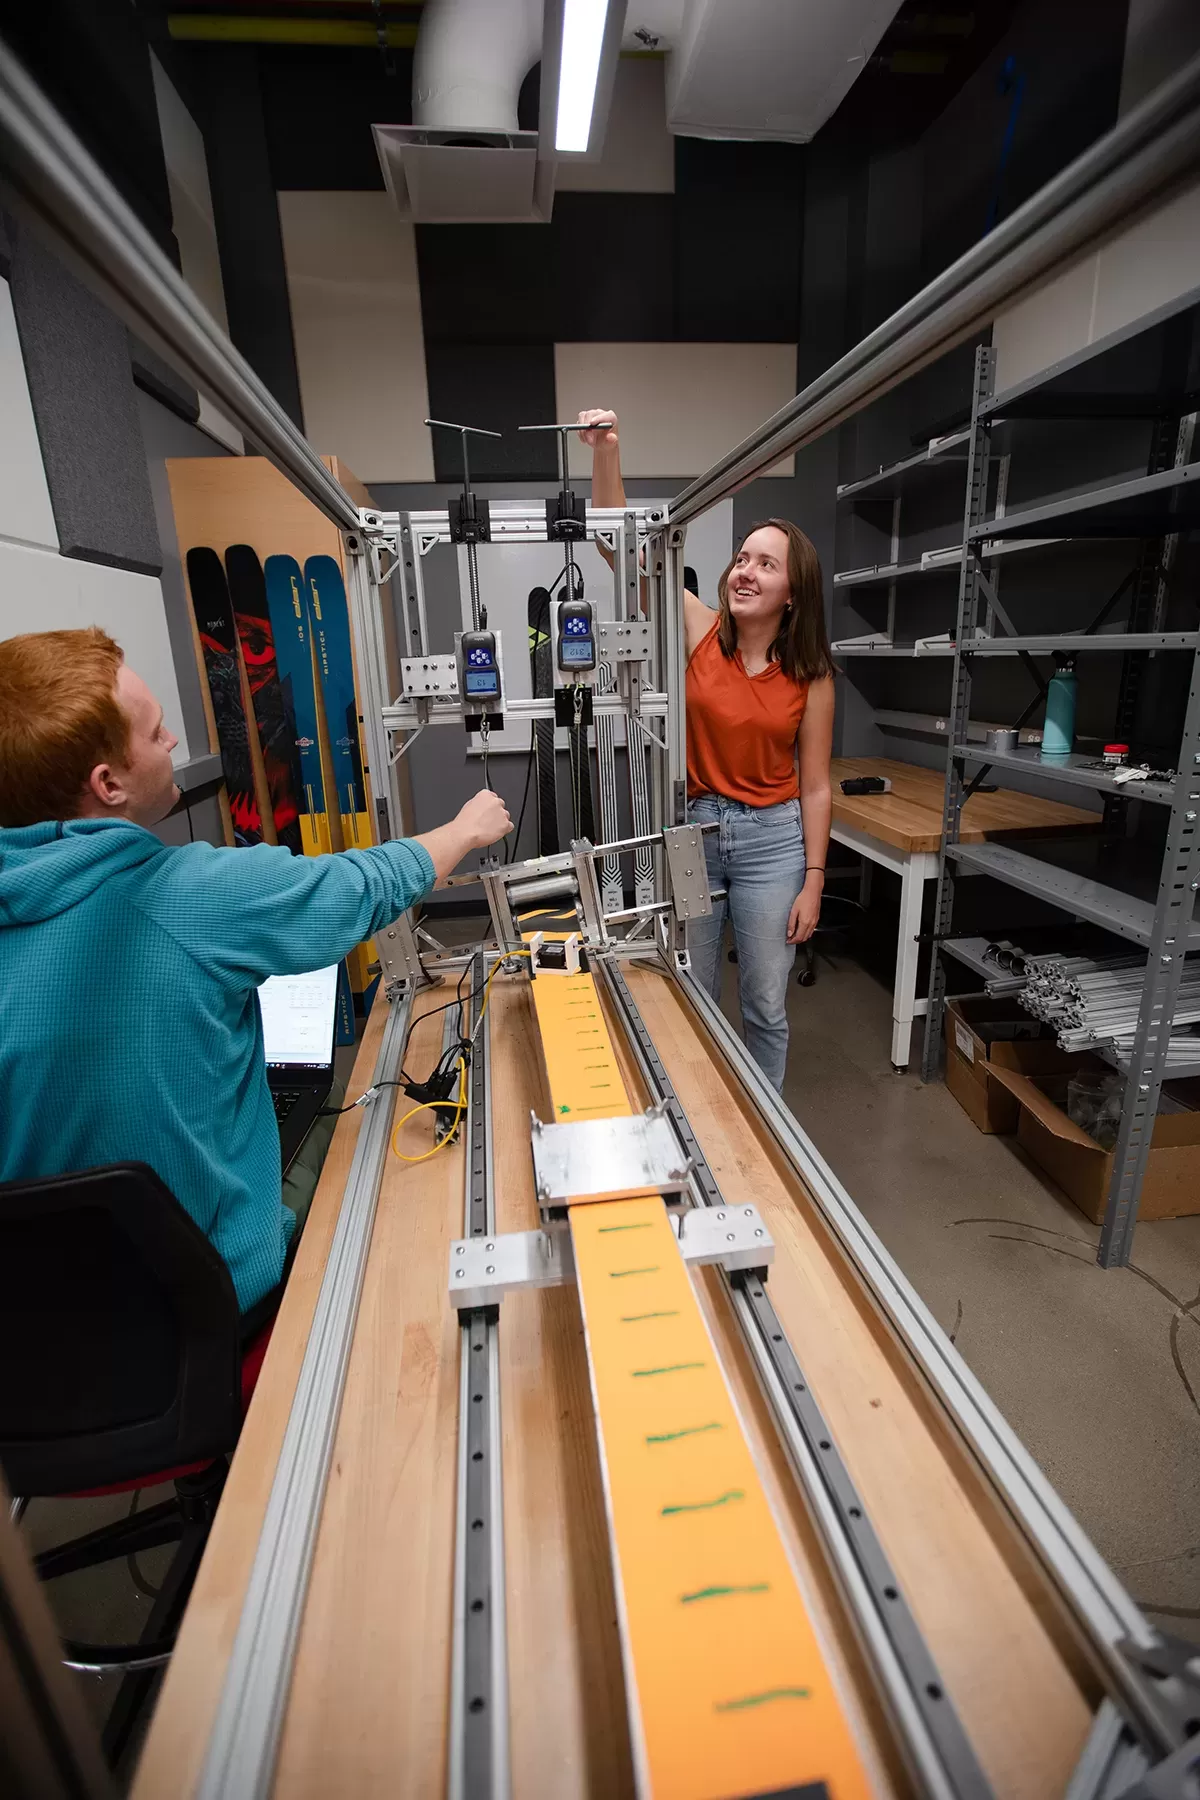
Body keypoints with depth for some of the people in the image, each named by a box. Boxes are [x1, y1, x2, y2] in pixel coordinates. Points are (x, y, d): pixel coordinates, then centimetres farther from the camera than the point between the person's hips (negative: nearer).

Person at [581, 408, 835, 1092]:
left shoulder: (812, 674, -4)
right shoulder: (701, 630, -4)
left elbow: (816, 788, -2)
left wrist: (813, 884, -4)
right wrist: (607, 452, -23)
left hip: (772, 839, 0)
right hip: (690, 830, 1)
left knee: (767, 1006, 11)